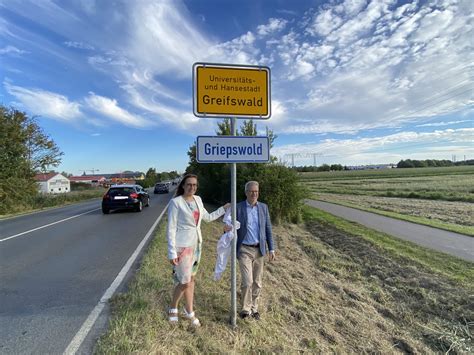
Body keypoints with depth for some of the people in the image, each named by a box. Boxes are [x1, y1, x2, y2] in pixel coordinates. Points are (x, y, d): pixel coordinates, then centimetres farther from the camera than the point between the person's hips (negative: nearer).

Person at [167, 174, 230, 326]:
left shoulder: (198, 199, 5)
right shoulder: (175, 202, -14)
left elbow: (208, 217, 19)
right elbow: (171, 229, -13)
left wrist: (224, 209, 15)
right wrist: (172, 252, -16)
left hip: (196, 244, 6)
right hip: (182, 246, -6)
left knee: (191, 278, 16)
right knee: (185, 282, 1)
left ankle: (189, 311, 33)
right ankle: (190, 312, 27)